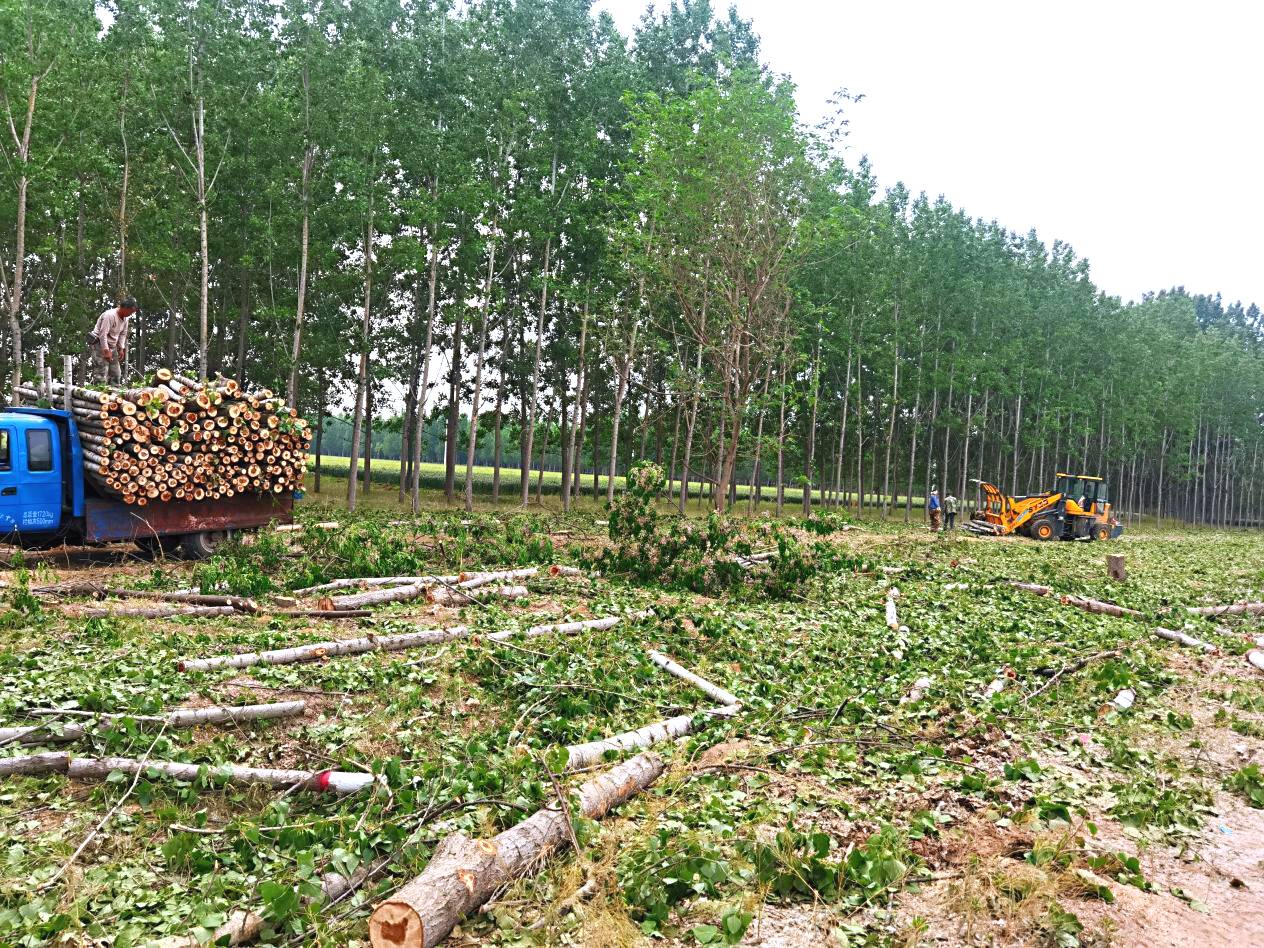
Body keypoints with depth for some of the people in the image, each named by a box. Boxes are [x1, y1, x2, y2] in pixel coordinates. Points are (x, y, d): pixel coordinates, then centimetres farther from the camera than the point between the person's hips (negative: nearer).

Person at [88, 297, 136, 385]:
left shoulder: (125, 318, 6)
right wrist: (106, 351, -24)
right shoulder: (109, 315, -21)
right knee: (101, 374, -14)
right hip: (99, 344, -9)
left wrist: (121, 349, 6)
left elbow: (123, 334, 15)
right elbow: (103, 334, -23)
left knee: (116, 374, 6)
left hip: (112, 346, 9)